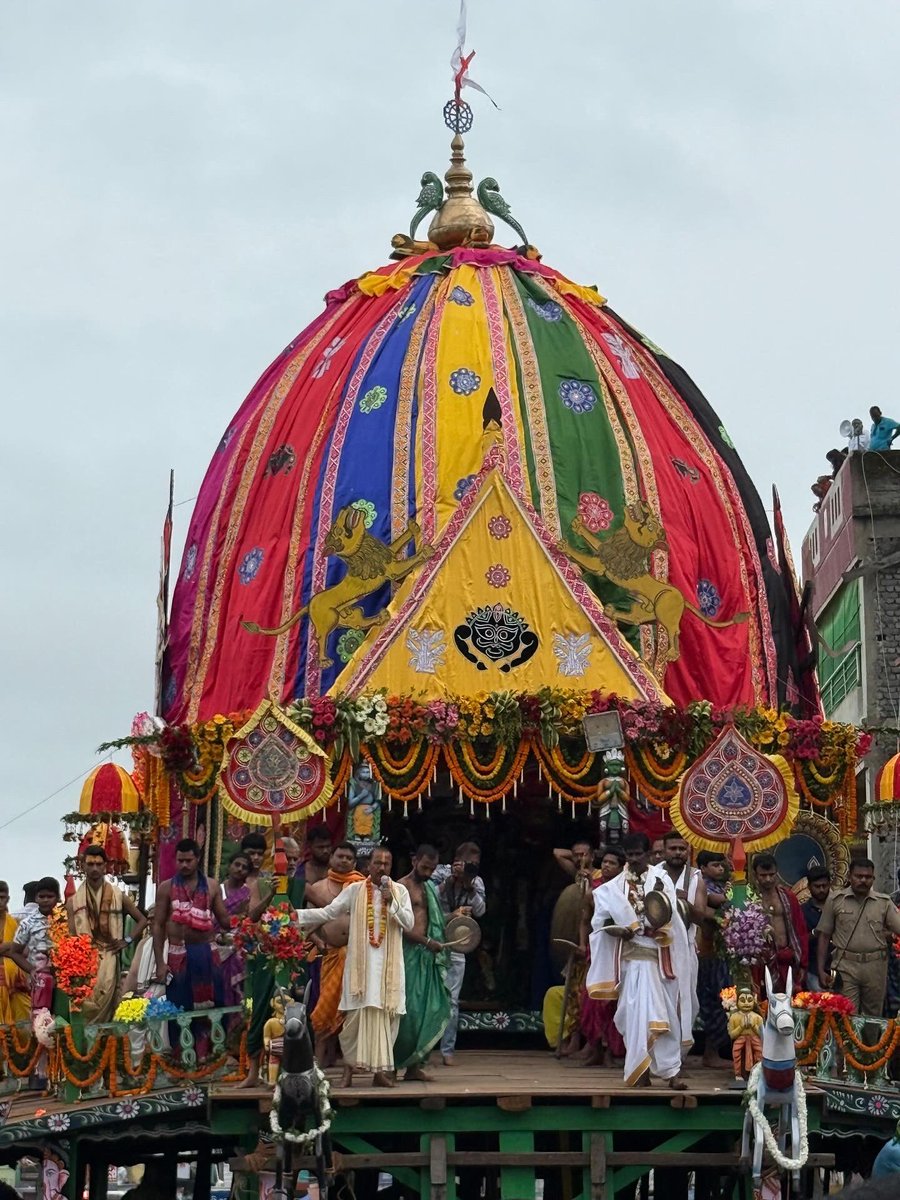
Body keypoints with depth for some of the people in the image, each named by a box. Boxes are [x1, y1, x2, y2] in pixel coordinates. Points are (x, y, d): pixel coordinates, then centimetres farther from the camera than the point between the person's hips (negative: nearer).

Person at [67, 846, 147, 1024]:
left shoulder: (118, 896, 9)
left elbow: (142, 920, 16)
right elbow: (71, 937, 4)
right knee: (87, 1008, -6)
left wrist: (127, 940, 3)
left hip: (109, 959, 0)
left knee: (105, 1006, -6)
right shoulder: (74, 901, 8)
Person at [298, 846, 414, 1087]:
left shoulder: (400, 891, 7)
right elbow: (328, 912, 2)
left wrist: (392, 903, -14)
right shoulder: (355, 890, 3)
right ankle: (349, 1067, 4)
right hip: (361, 963, -1)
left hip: (389, 965, 1)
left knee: (386, 1015, 0)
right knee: (357, 1015, -5)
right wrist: (296, 915, -7)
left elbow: (409, 923, 0)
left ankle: (380, 1069, 6)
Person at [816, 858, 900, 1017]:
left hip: (875, 967, 2)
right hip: (845, 966, -2)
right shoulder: (835, 900, 2)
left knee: (873, 1017, 12)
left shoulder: (884, 902, 5)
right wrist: (821, 969, 2)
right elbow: (824, 936, 5)